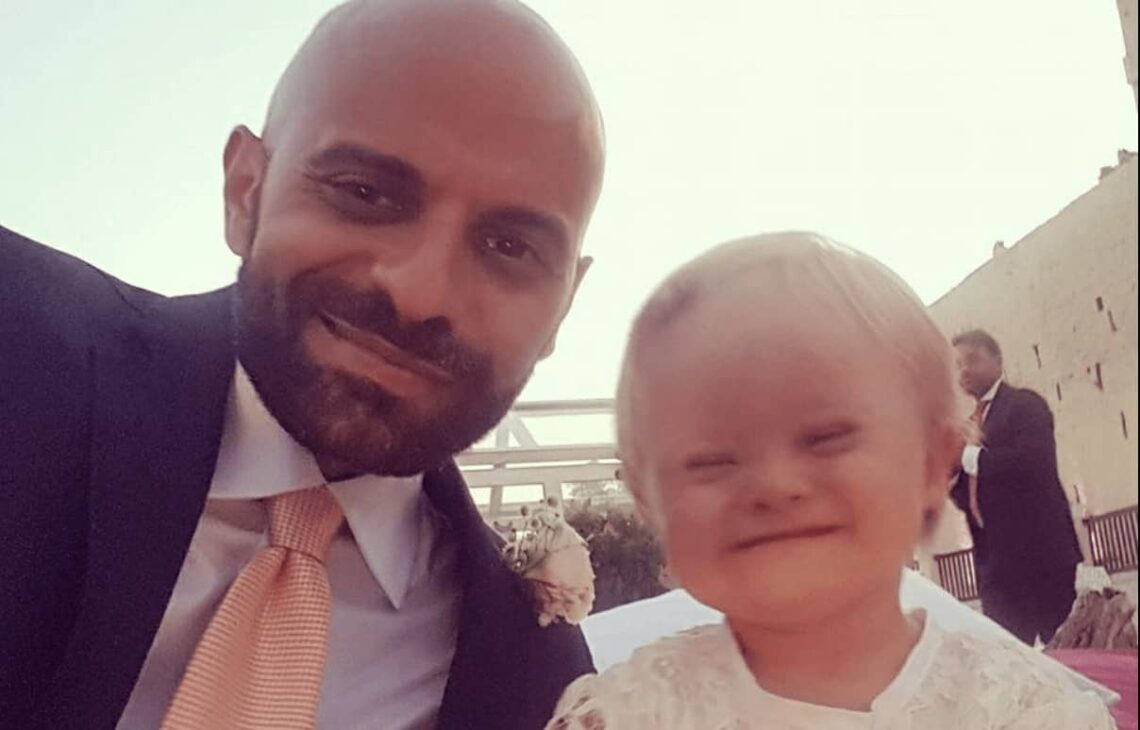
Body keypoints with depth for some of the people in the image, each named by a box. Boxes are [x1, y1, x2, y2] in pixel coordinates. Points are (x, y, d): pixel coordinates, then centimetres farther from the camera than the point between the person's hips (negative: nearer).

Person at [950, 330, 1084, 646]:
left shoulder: (1025, 404, -2)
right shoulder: (972, 423, 18)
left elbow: (1033, 462, -22)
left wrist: (971, 456, -13)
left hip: (1041, 555, -7)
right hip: (996, 564, 7)